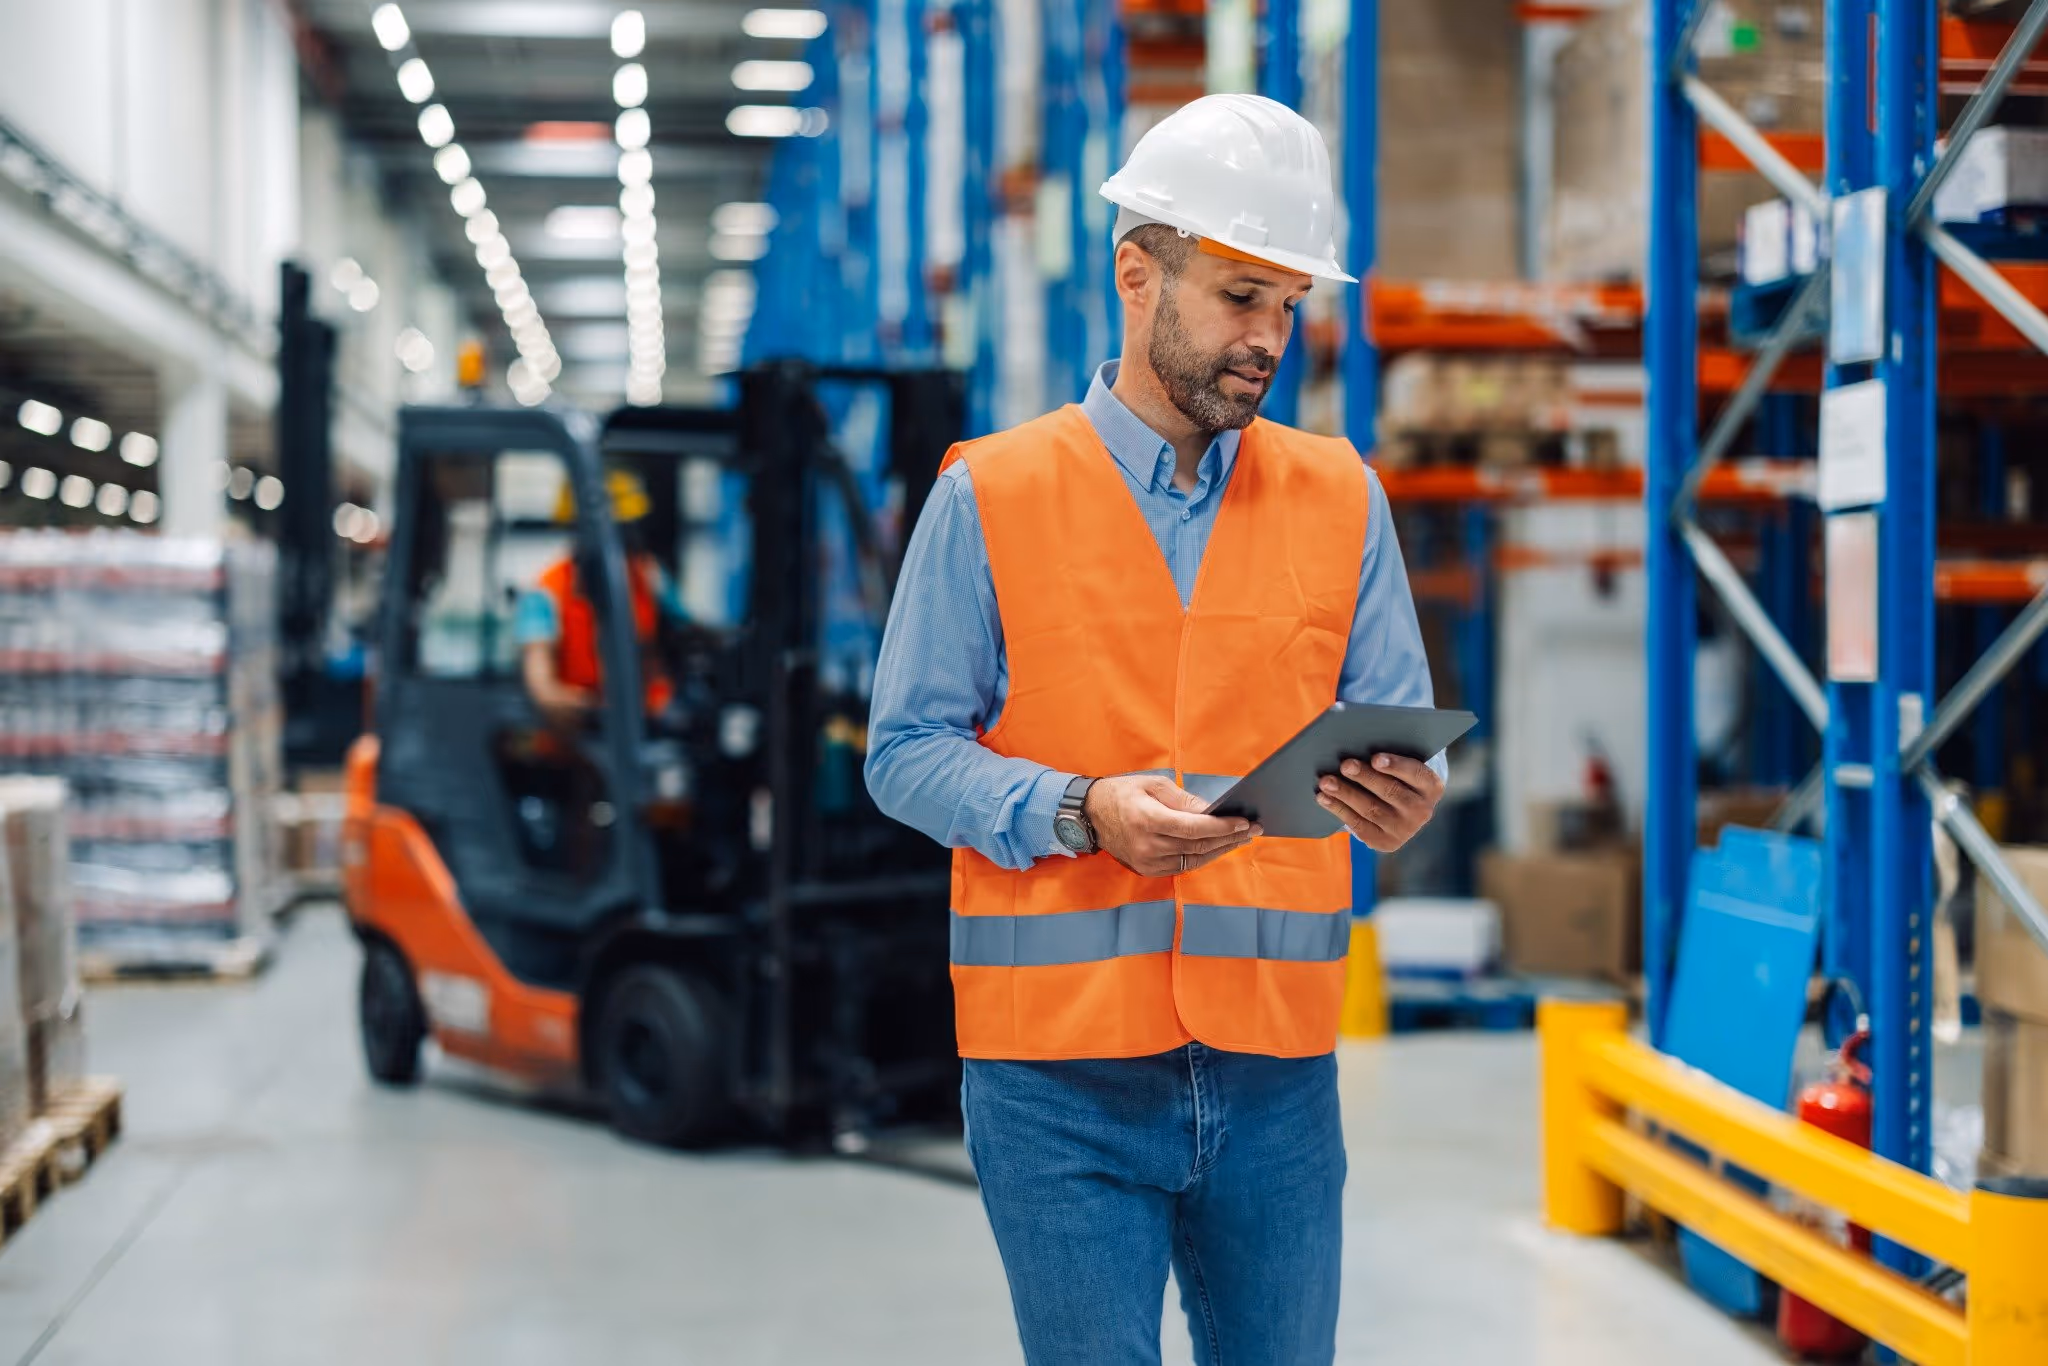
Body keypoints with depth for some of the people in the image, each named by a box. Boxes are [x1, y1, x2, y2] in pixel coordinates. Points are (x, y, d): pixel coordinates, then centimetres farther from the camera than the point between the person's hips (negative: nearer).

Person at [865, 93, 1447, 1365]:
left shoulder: (1341, 496, 10)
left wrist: (1404, 791, -16)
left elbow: (1401, 726, 8)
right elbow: (908, 753, -1)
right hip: (1062, 1067, -3)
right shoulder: (992, 495, 1)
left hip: (1279, 1061, 3)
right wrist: (1083, 811, -18)